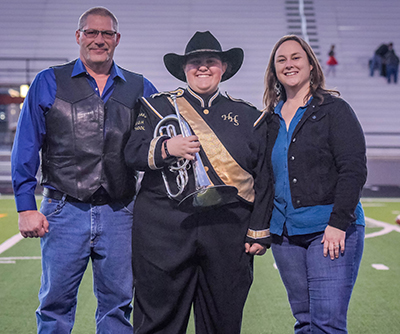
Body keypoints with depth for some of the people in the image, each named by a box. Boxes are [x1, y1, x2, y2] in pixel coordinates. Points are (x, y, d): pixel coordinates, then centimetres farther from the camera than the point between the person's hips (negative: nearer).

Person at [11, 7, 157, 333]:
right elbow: (25, 150, 3)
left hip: (120, 215, 2)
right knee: (56, 304, 5)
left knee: (117, 305, 9)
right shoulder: (48, 83, 5)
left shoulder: (141, 89, 9)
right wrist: (26, 207, -4)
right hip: (65, 212, -1)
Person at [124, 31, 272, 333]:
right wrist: (166, 148, -17)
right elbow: (131, 153, 2)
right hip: (165, 230, -1)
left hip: (228, 234, 1)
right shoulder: (159, 106, 11)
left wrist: (259, 231, 4)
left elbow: (263, 178, 10)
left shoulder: (247, 116, 13)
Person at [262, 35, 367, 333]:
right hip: (284, 232, 5)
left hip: (331, 231, -5)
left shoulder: (335, 109, -2)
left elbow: (354, 170, -9)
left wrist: (338, 223, -17)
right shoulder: (270, 119, 14)